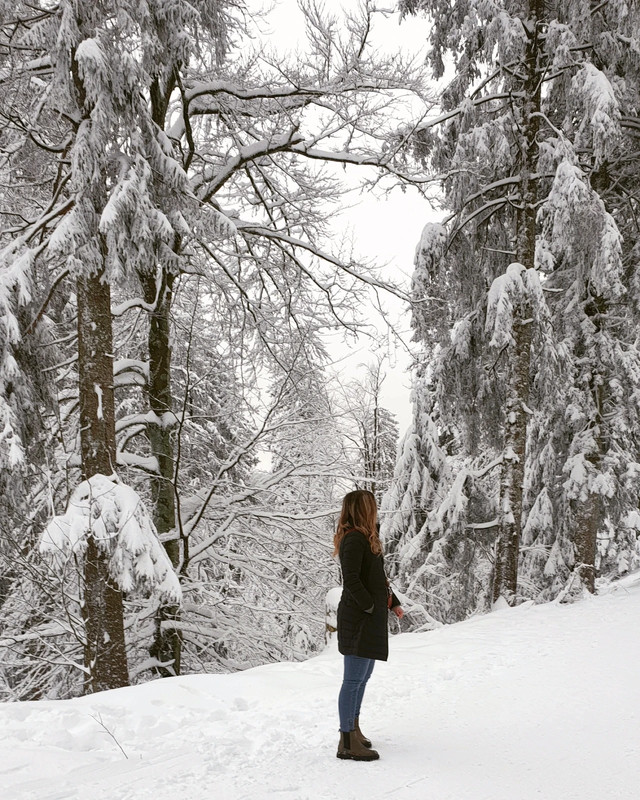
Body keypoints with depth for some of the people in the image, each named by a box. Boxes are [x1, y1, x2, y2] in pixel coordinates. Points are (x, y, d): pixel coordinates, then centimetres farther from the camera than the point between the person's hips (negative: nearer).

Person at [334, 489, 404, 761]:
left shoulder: (365, 538, 17)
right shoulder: (354, 539, -15)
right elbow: (351, 580, -23)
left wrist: (393, 603, 15)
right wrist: (371, 606, -17)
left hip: (371, 619, 10)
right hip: (359, 619, -10)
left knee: (362, 678, 18)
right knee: (354, 680, -5)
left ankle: (352, 728, 30)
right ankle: (348, 743, 1)